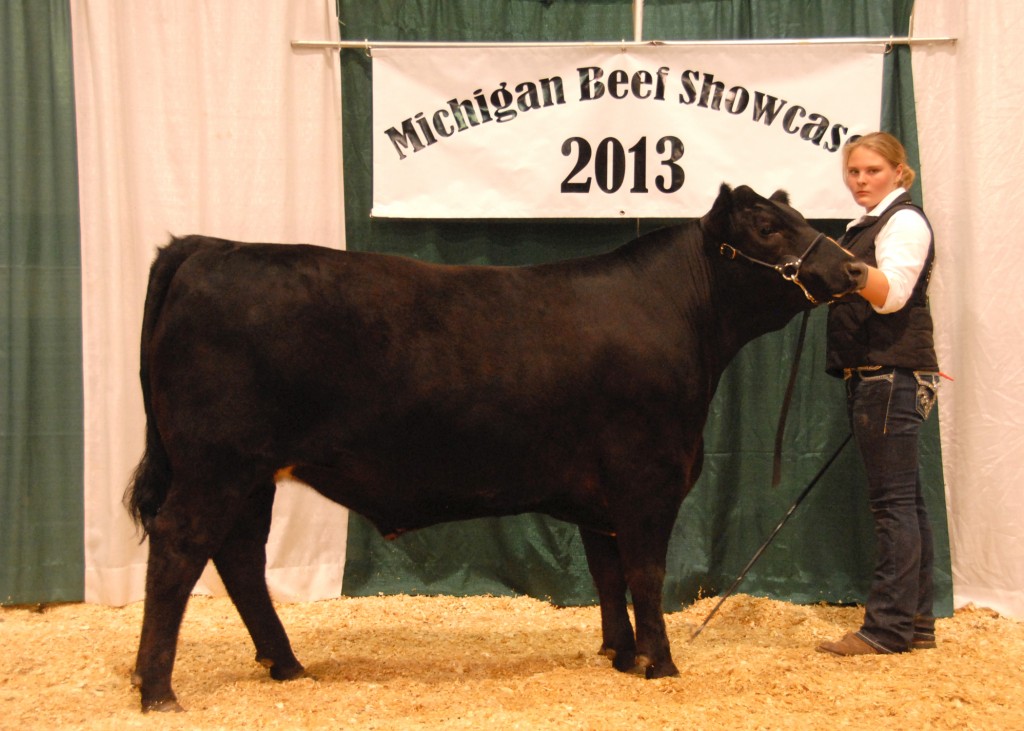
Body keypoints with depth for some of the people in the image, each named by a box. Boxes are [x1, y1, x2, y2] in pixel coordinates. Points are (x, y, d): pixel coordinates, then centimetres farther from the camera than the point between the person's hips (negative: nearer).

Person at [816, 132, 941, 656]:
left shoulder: (905, 221, -8)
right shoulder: (865, 226, 19)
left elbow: (893, 293, -27)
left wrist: (861, 275, -43)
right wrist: (837, 273, 16)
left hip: (893, 376, -10)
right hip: (871, 377, 10)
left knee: (893, 500, -10)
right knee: (903, 500, 11)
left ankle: (887, 628, -10)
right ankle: (916, 622, 16)